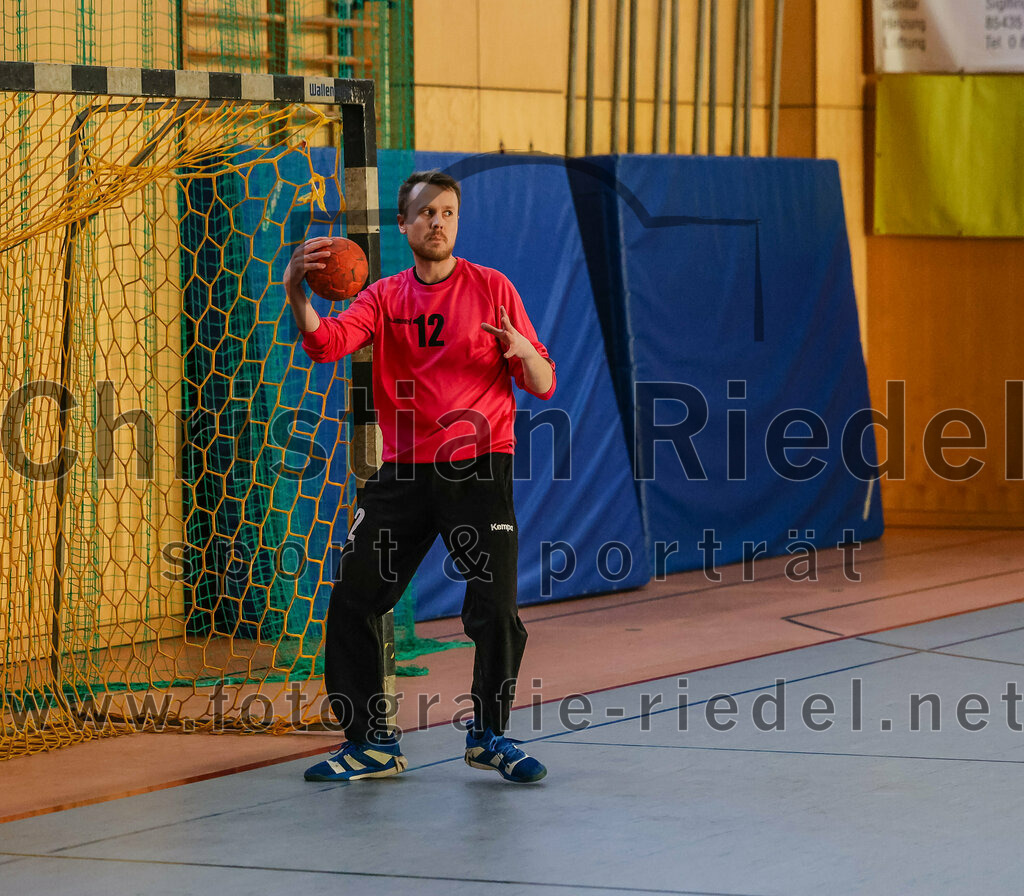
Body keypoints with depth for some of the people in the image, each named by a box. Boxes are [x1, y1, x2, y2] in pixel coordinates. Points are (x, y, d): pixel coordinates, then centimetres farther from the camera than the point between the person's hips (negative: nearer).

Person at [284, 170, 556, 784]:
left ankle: (490, 734, 13)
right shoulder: (385, 298, 8)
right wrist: (297, 295, -30)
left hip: (478, 468, -3)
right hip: (403, 473, 3)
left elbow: (543, 385, 1)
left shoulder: (491, 289, 3)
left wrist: (524, 351, -22)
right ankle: (371, 743, 12)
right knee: (353, 604, -1)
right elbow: (326, 343, -10)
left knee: (495, 611, -9)